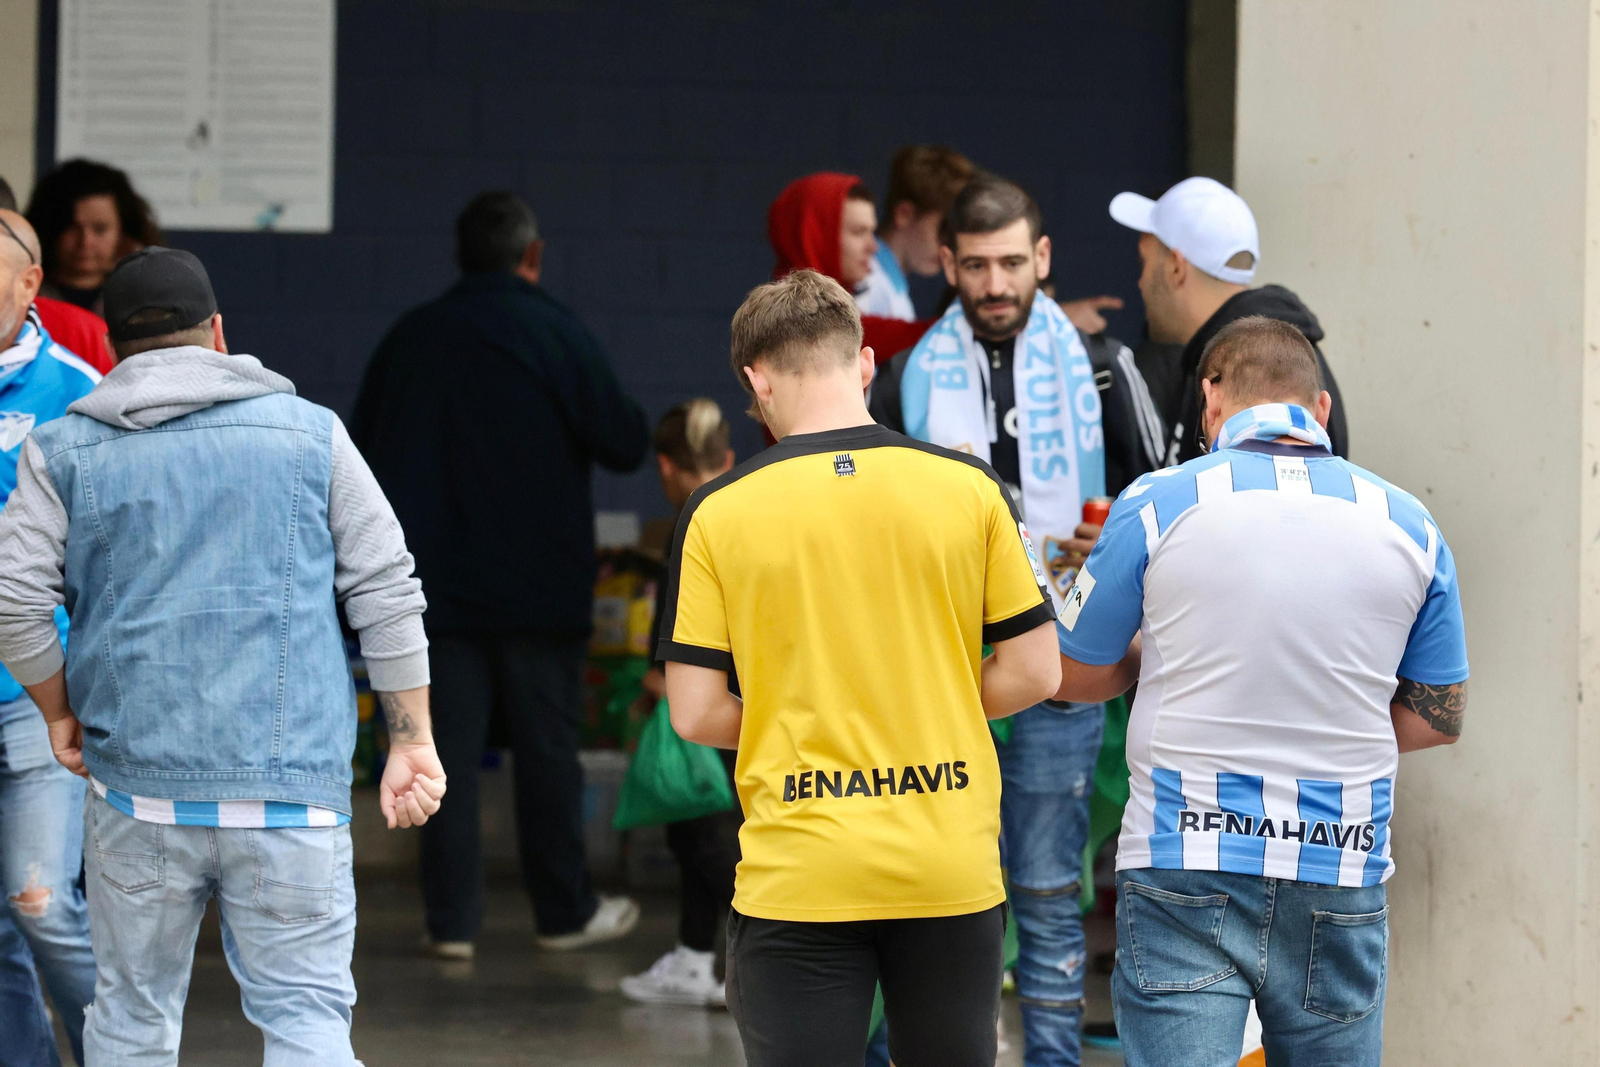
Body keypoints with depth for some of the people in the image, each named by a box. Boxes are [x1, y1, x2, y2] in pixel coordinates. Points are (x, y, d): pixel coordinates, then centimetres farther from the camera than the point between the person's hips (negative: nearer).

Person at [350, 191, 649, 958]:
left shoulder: (410, 338, 3)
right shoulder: (555, 335, -10)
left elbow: (362, 451, 10)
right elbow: (624, 446, -7)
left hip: (437, 584, 3)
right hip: (538, 590, -3)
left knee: (449, 750, 4)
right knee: (547, 749, 8)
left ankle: (452, 919, 3)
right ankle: (565, 912, 17)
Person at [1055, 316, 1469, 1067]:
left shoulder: (1158, 505, -3)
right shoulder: (1408, 526, 4)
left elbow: (1074, 677, 8)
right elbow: (1439, 717, 11)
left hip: (1186, 867, -3)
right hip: (1340, 875, 3)